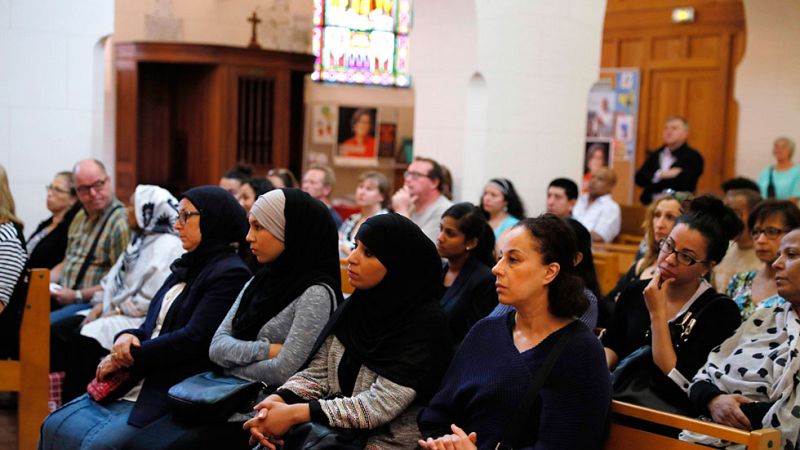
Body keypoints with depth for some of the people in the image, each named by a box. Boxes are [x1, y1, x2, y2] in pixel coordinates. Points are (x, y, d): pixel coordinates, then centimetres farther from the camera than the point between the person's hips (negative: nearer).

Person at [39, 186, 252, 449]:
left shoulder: (231, 273, -11)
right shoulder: (187, 268, 18)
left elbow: (194, 338, -18)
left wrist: (132, 355, -9)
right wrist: (127, 337, -4)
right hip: (137, 382, 9)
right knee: (55, 427, -1)